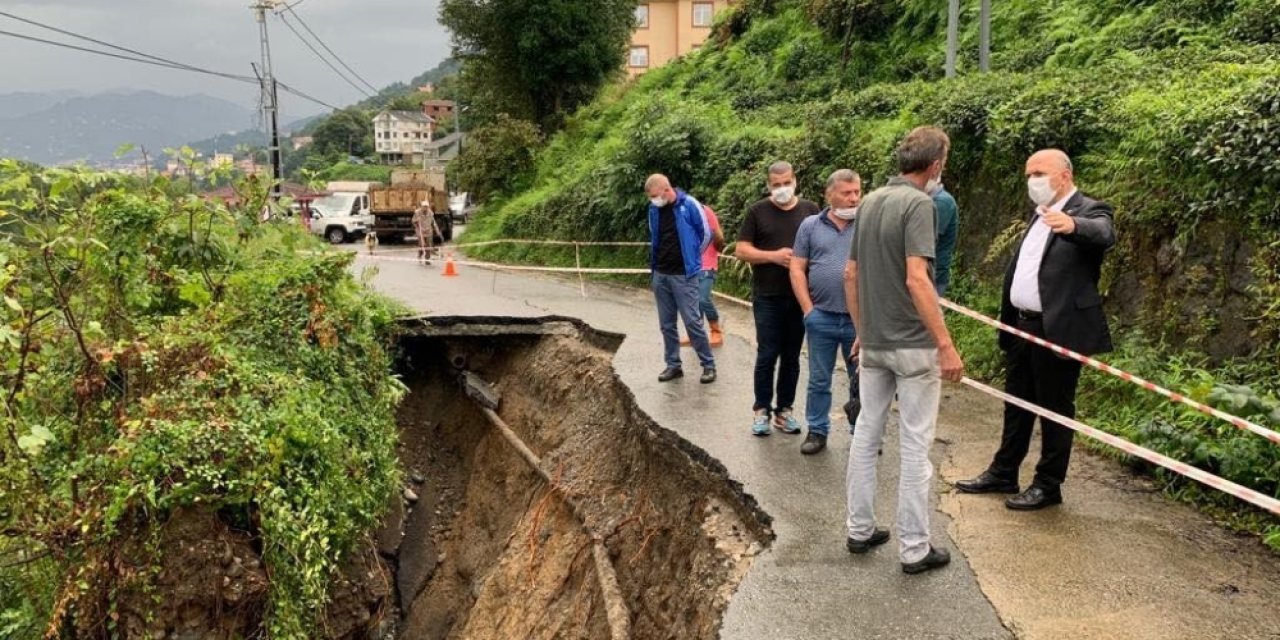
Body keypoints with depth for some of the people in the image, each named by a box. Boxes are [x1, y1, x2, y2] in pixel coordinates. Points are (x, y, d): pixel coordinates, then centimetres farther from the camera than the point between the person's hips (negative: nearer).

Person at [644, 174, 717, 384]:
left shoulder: (689, 205, -12)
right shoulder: (654, 209, 4)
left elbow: (706, 234, -2)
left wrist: (691, 257, 8)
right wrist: (654, 262, 15)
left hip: (684, 275, -5)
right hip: (660, 274, 5)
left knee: (692, 321, -5)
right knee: (666, 324, 9)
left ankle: (709, 365, 7)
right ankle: (673, 365, 19)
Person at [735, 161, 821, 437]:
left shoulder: (810, 210, 7)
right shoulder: (757, 212, 0)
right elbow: (741, 251, -3)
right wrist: (774, 256, -16)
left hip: (801, 296, 2)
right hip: (768, 297, -2)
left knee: (791, 356, 9)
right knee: (767, 355, 0)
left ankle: (784, 409, 19)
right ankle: (762, 410, 13)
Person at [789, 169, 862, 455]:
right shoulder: (810, 226, 4)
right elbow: (797, 269, 3)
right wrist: (808, 309, -4)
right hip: (821, 317, 1)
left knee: (862, 380, 10)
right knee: (819, 380, 10)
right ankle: (817, 431, 23)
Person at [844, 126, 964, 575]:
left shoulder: (870, 202, 9)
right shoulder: (918, 203, -14)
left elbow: (851, 274, 13)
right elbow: (916, 279, -24)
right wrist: (946, 344, -22)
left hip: (873, 343, 7)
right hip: (912, 344, -7)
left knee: (866, 435, 15)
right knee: (915, 445, 1)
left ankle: (860, 530, 24)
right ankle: (914, 549, 10)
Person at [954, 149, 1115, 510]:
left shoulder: (1088, 211, -10)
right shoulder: (1039, 215, 16)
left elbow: (1104, 234, -33)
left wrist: (1072, 225, -55)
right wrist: (1007, 320, 15)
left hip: (1058, 329, -8)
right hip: (1022, 326, 8)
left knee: (1055, 408, 3)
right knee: (1016, 404, 17)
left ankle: (1049, 485, 14)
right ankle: (1003, 474, 28)